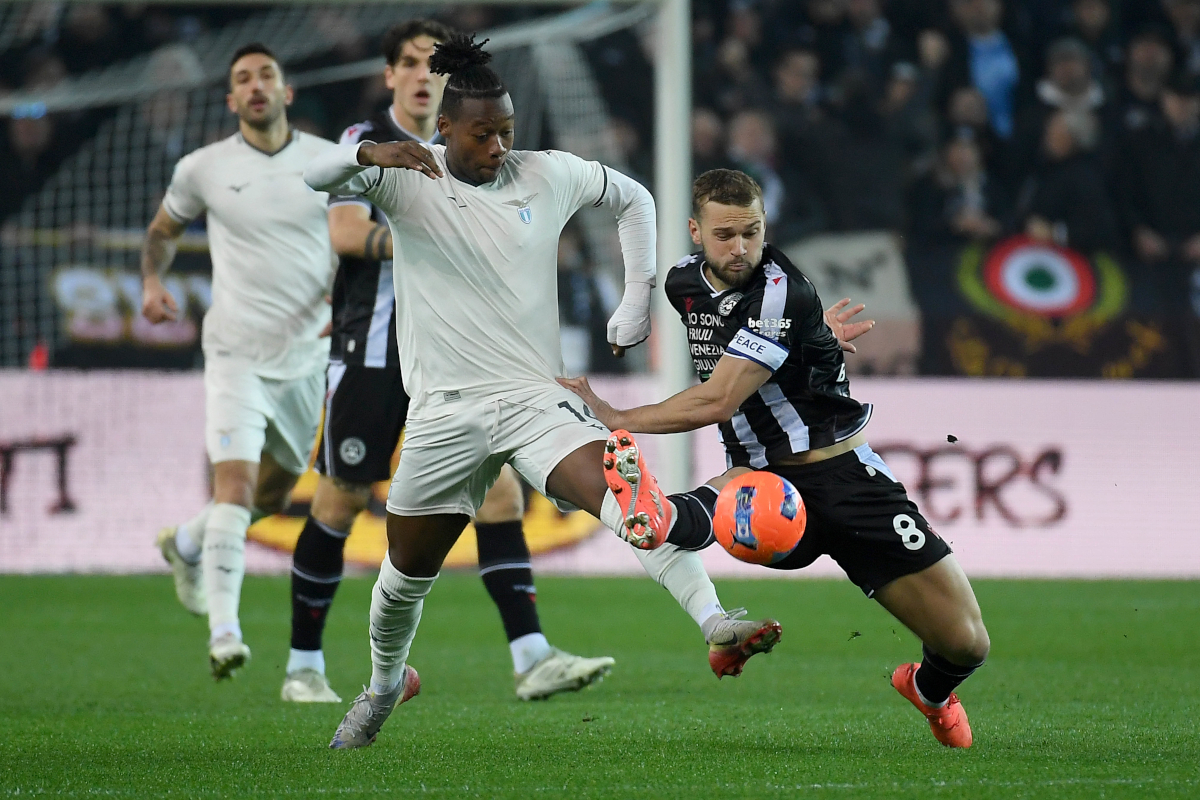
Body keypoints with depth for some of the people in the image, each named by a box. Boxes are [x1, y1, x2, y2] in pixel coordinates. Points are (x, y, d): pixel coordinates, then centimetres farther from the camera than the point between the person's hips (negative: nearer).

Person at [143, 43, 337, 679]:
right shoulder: (203, 169, -1)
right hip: (237, 355, -3)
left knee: (272, 496, 17)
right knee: (235, 482, -20)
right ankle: (223, 632, -21)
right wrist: (152, 280, -3)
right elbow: (162, 229, 16)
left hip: (307, 357, 3)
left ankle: (186, 544, 46)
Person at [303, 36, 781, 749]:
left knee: (623, 488, -28)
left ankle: (717, 626, -42)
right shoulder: (407, 181, -2)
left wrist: (638, 302, 12)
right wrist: (370, 153, -38)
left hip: (536, 396, 0)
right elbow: (316, 177, -17)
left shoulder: (548, 175, 3)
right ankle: (386, 684, 42)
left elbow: (634, 199, 19)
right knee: (406, 576, 12)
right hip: (445, 412, 0)